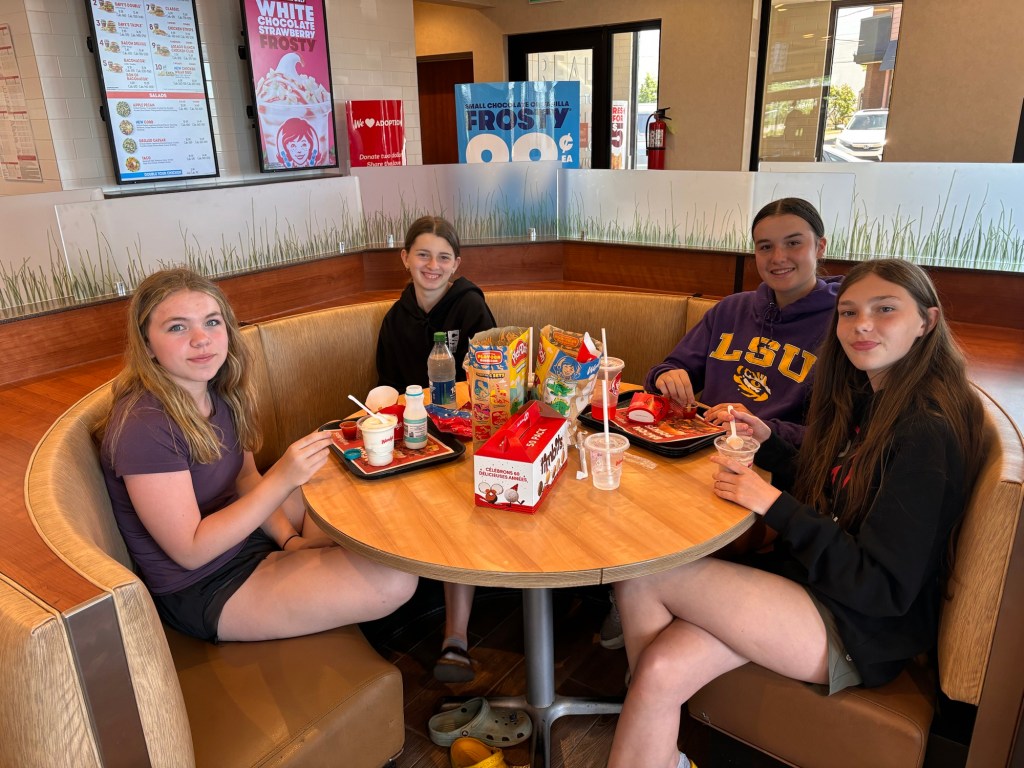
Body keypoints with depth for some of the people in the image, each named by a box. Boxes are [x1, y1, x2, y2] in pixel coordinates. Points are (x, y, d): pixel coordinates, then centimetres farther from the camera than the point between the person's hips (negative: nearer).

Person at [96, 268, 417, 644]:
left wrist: (290, 539, -7)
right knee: (394, 582, -16)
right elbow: (191, 551, -26)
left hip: (242, 529, 8)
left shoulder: (216, 392, -4)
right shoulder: (143, 426, -28)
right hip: (203, 590, -8)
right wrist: (282, 480, -33)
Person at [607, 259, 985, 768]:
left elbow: (885, 588, -20)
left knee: (640, 580, -18)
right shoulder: (863, 399, 7)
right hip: (810, 582, 7)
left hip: (858, 630, -7)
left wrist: (774, 505, -23)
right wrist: (768, 442, 3)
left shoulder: (929, 431, -19)